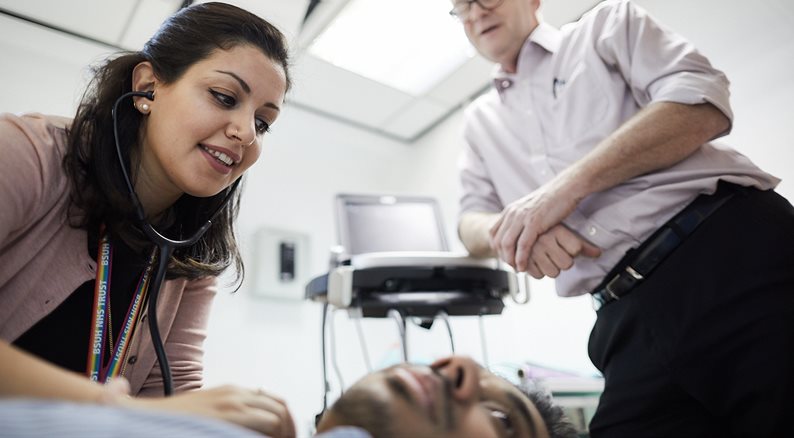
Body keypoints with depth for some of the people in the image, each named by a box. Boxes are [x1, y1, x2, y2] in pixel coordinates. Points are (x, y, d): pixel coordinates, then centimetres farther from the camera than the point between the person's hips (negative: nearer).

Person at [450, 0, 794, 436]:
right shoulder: (479, 119, 23)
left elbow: (703, 103, -3)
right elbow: (472, 221, 15)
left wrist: (570, 183, -15)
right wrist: (509, 229, -11)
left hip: (733, 245, -2)